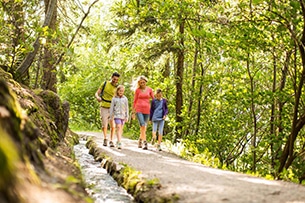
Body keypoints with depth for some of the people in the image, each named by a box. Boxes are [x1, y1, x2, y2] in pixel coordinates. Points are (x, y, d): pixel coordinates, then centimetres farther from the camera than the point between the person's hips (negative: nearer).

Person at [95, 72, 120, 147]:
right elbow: (96, 93, 2)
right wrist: (97, 97, -22)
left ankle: (111, 141, 11)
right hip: (104, 107, -1)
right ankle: (105, 139, 24)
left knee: (112, 126, -6)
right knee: (104, 126, -1)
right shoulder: (105, 84, 1)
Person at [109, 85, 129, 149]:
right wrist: (111, 116, 4)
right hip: (117, 115, -3)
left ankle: (118, 141, 25)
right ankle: (119, 143, -20)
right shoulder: (114, 99, 1)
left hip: (123, 116, 3)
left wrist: (127, 116, 7)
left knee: (121, 129, 9)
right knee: (118, 128, -14)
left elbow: (127, 108, 10)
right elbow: (111, 108, 5)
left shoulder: (125, 99, 6)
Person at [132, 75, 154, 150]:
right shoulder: (137, 90, 5)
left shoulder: (149, 89, 7)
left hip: (147, 110, 2)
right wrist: (133, 112, 11)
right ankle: (145, 143, -18)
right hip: (139, 110, -2)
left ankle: (140, 141, 25)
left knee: (144, 127, 7)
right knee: (143, 126, -16)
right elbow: (135, 101, 11)